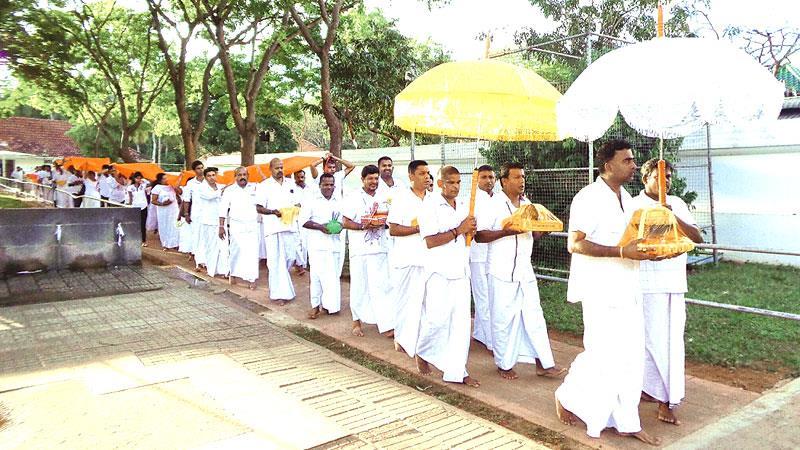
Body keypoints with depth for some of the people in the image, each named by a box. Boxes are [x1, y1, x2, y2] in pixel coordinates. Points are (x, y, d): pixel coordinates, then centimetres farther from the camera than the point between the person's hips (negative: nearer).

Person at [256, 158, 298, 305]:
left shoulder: (289, 184, 15)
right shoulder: (264, 185, 0)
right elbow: (259, 208, -4)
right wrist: (273, 212, -21)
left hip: (289, 226, 5)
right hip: (273, 228, -5)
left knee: (290, 257, 8)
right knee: (277, 261, -4)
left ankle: (275, 281, 32)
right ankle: (280, 293, 0)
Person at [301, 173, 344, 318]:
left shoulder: (339, 202, 14)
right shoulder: (312, 200, 1)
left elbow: (343, 220, 22)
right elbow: (303, 220, -4)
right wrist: (320, 227, -16)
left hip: (335, 244, 4)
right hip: (317, 244, -4)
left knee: (333, 276, 5)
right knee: (317, 274, -7)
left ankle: (328, 304, 16)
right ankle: (315, 305, 3)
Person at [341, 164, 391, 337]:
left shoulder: (382, 198, 12)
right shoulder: (353, 198, -3)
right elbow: (346, 222, -7)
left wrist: (383, 224, -5)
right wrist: (364, 226, -20)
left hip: (380, 248, 3)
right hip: (360, 249, -3)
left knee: (381, 286, 0)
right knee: (359, 286, 6)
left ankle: (386, 324, 0)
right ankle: (357, 321, 22)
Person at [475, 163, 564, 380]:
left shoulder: (527, 204, 12)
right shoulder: (493, 205, -7)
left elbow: (535, 235, 18)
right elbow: (479, 236, -12)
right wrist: (506, 232, -23)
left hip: (525, 270, 6)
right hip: (502, 272, -6)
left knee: (534, 315, 7)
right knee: (504, 318, 3)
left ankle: (543, 363, 14)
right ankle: (504, 364, 18)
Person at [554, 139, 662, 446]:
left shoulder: (626, 198, 14)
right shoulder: (589, 198, -14)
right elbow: (575, 244, -22)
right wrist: (622, 252, -28)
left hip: (627, 288, 9)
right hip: (601, 291, -8)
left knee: (631, 355, 11)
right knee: (603, 354, -5)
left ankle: (626, 421, 23)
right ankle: (567, 396, 20)